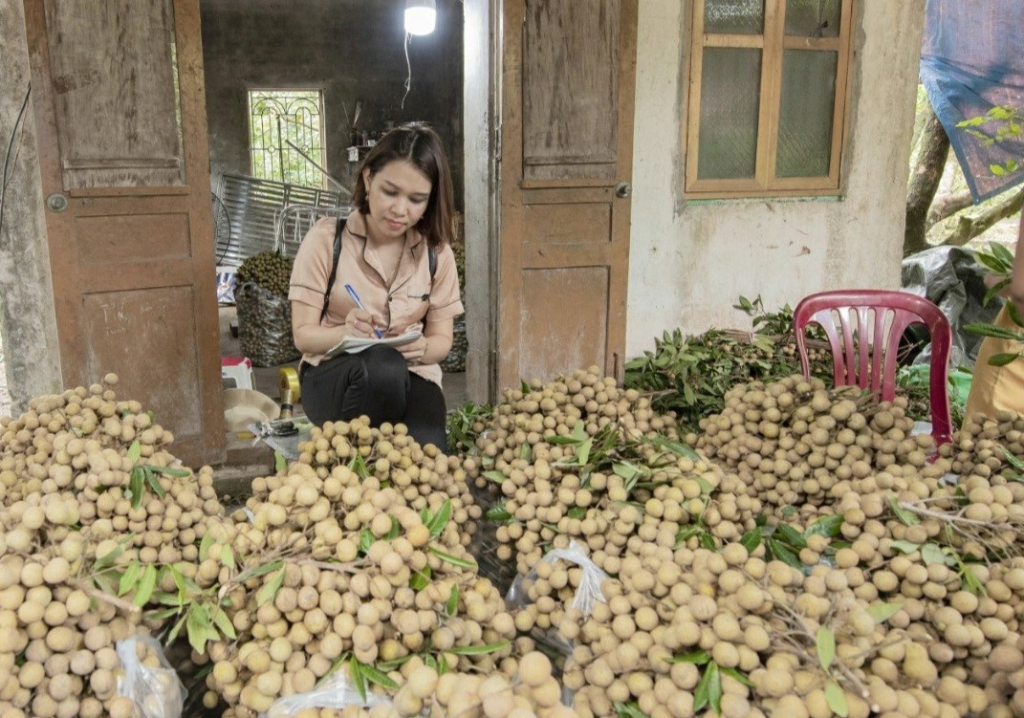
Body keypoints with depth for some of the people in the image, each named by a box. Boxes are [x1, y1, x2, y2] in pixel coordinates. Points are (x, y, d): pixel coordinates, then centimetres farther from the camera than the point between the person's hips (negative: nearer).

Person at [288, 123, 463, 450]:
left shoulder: (436, 251, 0)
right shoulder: (326, 238, -8)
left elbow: (441, 339, 5)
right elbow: (303, 334, -7)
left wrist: (422, 348, -20)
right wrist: (346, 333, -30)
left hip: (409, 379, 2)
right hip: (332, 377, -2)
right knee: (382, 365, -38)